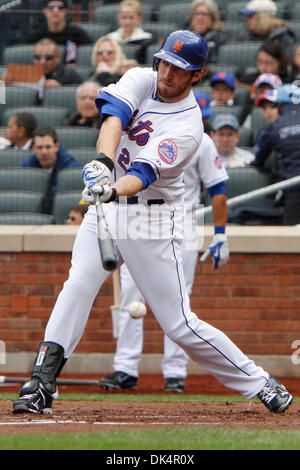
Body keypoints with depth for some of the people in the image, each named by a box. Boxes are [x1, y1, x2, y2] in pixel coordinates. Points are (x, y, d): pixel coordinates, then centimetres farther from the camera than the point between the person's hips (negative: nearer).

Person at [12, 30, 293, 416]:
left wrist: (113, 191, -50)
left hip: (152, 221, -4)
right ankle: (41, 384, -21)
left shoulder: (189, 127, -16)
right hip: (104, 210, 4)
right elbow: (113, 116, -22)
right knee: (78, 286, -19)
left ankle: (259, 383, 11)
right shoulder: (140, 80, -2)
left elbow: (144, 174, -29)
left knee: (179, 324, -4)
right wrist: (103, 161, -42)